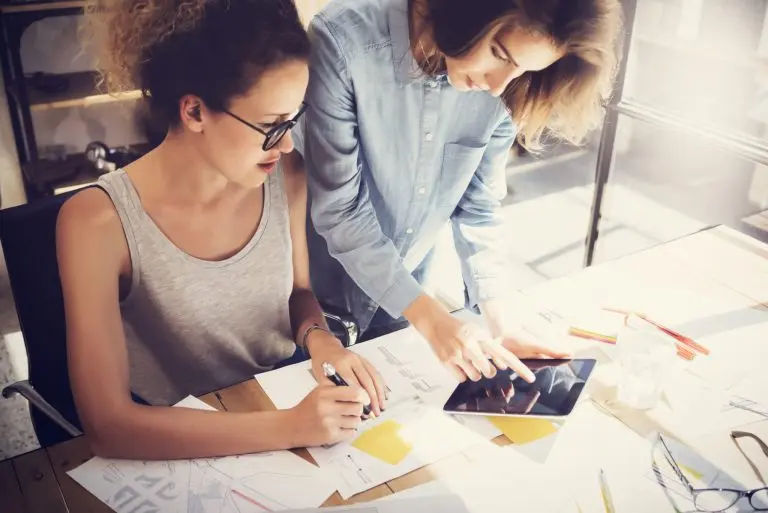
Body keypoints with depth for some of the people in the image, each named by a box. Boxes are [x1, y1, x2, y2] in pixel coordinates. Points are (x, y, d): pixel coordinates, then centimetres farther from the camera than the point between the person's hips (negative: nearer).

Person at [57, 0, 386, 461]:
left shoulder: (285, 182, -7)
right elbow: (108, 425, -23)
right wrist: (288, 428, -27)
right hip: (180, 458, -4)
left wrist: (319, 339, -10)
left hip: (285, 405, 5)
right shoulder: (98, 223, -20)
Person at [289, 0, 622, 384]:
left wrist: (497, 317, -18)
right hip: (325, 283, -3)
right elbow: (340, 211, -27)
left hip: (405, 285, 3)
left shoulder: (503, 87, -17)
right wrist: (430, 318, -31)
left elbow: (478, 205, -8)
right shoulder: (345, 41, -30)